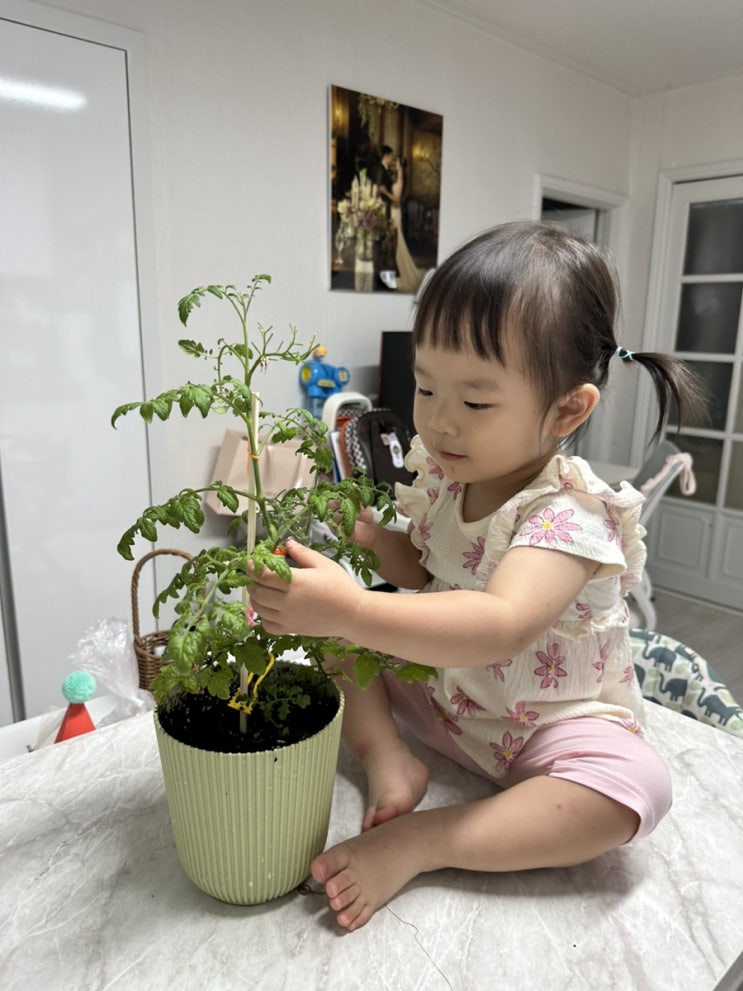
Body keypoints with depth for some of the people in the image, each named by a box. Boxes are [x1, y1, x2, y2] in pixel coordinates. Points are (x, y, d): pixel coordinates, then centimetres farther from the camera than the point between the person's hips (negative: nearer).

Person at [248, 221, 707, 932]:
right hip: (439, 689, 6)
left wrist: (351, 611, -55)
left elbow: (501, 625, -46)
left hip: (550, 724, -5)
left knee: (637, 786, -34)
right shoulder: (444, 474, -8)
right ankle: (388, 759, -9)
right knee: (335, 635, -2)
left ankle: (418, 842, -25)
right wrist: (373, 534, -16)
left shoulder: (571, 515, -29)